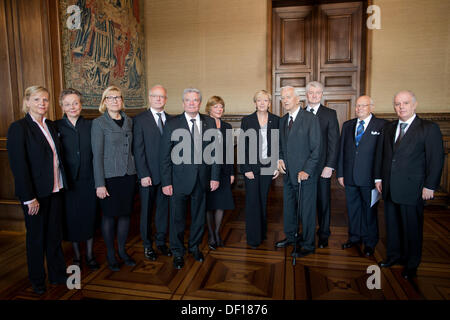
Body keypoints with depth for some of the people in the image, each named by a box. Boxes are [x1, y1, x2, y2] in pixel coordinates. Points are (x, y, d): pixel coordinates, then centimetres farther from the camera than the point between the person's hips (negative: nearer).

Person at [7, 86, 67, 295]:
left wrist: (61, 185, 4)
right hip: (36, 193, -5)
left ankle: (57, 274, 32)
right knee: (36, 237, 11)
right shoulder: (18, 128, -11)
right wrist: (29, 198, -17)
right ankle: (37, 280, 30)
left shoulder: (51, 126, 9)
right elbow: (18, 165, -15)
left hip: (55, 190, 5)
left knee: (55, 234, 15)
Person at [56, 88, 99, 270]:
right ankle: (76, 256, 27)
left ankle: (90, 254, 27)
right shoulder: (56, 127, -2)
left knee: (90, 215, 9)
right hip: (68, 180, -1)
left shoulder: (90, 125, 3)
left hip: (88, 180, 1)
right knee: (71, 218, 9)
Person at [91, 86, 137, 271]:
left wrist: (137, 172, 7)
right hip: (109, 176, -4)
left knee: (125, 213, 11)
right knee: (109, 215, 6)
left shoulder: (129, 121, 9)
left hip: (128, 175, 5)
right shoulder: (99, 123, -6)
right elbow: (97, 155, -9)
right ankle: (110, 254, 23)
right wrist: (100, 184, -13)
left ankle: (122, 250, 28)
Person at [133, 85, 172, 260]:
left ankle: (161, 242, 29)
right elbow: (138, 149, -8)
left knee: (163, 208, 13)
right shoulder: (140, 119, -4)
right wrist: (144, 174, -13)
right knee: (146, 210, 9)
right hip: (148, 175, -3)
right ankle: (147, 245, 25)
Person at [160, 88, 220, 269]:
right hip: (179, 180, -3)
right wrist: (166, 182, -9)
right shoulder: (172, 124, -4)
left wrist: (215, 176, 0)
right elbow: (165, 156, -5)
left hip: (202, 179, 3)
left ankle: (194, 246, 39)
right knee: (177, 218, 8)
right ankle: (177, 252, 28)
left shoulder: (209, 123, 4)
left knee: (199, 216, 17)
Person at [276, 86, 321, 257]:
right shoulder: (282, 120, 12)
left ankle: (308, 245, 19)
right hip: (288, 174, 7)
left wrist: (306, 171, -17)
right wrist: (280, 158, 3)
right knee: (288, 207, 17)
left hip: (305, 174, -6)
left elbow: (316, 149, -12)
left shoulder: (311, 119, -9)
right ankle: (291, 237, 36)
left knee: (306, 210, 3)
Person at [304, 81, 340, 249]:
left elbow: (334, 142, -4)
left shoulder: (330, 114, 1)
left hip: (322, 167, -2)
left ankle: (323, 235, 23)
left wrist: (329, 166, -11)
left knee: (323, 201, 8)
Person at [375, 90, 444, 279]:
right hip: (389, 188, 5)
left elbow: (436, 159, -7)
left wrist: (430, 186, -10)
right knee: (392, 224, 15)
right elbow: (380, 154, 16)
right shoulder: (388, 128, 11)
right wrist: (378, 177, 11)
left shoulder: (429, 128, -4)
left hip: (412, 189, -5)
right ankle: (394, 256, 32)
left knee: (412, 227, 6)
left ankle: (411, 264, 23)